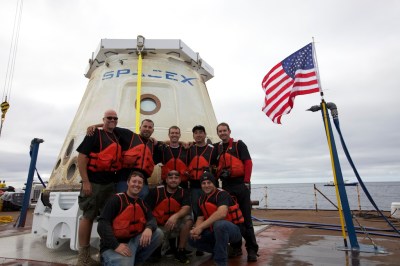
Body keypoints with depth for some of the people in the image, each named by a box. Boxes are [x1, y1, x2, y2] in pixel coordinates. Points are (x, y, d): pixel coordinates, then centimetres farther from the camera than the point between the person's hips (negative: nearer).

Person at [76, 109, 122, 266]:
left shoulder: (117, 137, 14)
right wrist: (85, 181, -17)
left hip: (111, 183, 7)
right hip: (94, 182, -7)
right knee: (88, 216, 0)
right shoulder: (95, 134, -6)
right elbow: (81, 156, -13)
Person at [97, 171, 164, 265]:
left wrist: (149, 228, -26)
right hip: (113, 245, -6)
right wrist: (115, 245, -25)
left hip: (134, 241, 6)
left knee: (158, 233, -11)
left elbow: (152, 219, -1)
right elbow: (103, 224, -18)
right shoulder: (116, 199, -10)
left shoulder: (142, 203, 9)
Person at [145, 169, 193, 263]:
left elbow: (186, 209, -21)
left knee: (188, 219, -26)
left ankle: (180, 252, -8)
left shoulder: (183, 192, -5)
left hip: (175, 226, 1)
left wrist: (175, 216, -41)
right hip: (159, 226, 0)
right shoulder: (155, 191, -8)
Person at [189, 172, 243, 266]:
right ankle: (220, 250, 14)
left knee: (219, 224, -39)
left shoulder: (222, 194, -18)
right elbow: (200, 218, 5)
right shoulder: (201, 199, 6)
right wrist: (196, 230, -18)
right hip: (215, 231, 8)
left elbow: (221, 213, -35)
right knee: (192, 239, 0)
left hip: (234, 230, -8)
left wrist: (201, 227, -34)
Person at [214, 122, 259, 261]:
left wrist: (246, 182, -12)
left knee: (246, 218, 0)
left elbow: (248, 163, -7)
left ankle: (252, 249, 8)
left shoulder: (239, 144, 0)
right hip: (226, 186, 4)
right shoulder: (216, 147, 12)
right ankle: (236, 247, 23)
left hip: (240, 184, -4)